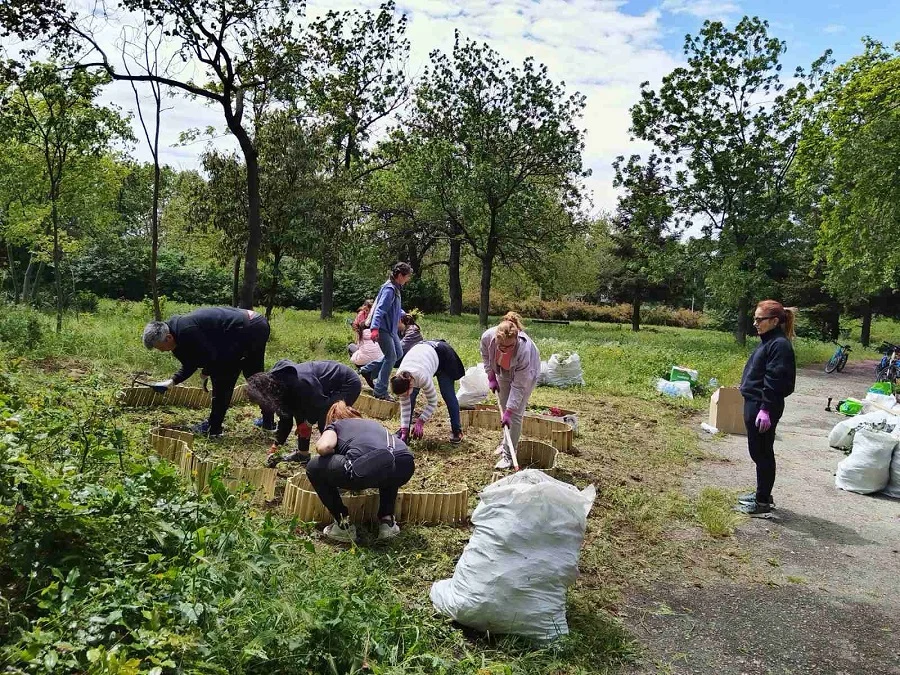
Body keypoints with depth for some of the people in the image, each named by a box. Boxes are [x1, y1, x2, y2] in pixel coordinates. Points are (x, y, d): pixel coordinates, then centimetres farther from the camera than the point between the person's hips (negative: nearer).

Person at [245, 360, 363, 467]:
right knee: (301, 413, 6)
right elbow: (285, 418, 5)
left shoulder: (300, 383, -35)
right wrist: (277, 444, 4)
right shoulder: (278, 384, -4)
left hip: (348, 384, -9)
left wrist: (309, 422, -11)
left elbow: (321, 403, -24)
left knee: (325, 422, -21)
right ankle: (303, 453, 19)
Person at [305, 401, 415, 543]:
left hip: (368, 468, -5)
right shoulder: (372, 422, 41)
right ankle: (387, 520, 26)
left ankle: (344, 525, 18)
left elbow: (324, 447, 5)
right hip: (406, 468, 5)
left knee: (314, 468, 20)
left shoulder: (335, 425, 27)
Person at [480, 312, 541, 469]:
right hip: (503, 373, 5)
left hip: (526, 375, -4)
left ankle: (508, 455, -1)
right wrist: (491, 377, -5)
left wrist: (509, 411, -33)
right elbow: (485, 355, -6)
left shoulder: (525, 350, -44)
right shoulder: (488, 337, -34)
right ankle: (507, 442, 35)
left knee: (515, 414, -9)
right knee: (504, 408, 14)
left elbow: (518, 386, -35)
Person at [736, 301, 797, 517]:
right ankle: (762, 494, 29)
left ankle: (763, 502, 8)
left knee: (762, 453, -1)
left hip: (763, 408, -10)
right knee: (758, 452, 17)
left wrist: (765, 409, -24)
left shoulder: (780, 345, -16)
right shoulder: (768, 342, 14)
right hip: (754, 404, 10)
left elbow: (775, 381, -21)